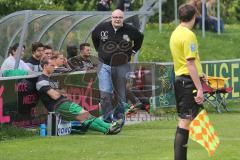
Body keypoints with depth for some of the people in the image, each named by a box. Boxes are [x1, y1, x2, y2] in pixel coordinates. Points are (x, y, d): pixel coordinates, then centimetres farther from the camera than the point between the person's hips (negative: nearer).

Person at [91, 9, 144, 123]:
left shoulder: (130, 30, -3)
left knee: (122, 94, 8)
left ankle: (120, 115, 21)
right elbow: (94, 36, 19)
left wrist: (133, 51, 13)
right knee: (105, 93, -12)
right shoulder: (102, 28, -3)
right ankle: (107, 117, -6)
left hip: (122, 66, 1)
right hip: (105, 65, -1)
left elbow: (139, 38, 18)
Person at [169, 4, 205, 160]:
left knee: (183, 120, 15)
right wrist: (199, 88, -21)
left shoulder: (175, 33, 13)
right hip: (189, 81, -9)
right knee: (186, 121, -8)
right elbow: (190, 64, -20)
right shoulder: (189, 35, -15)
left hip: (179, 78, 9)